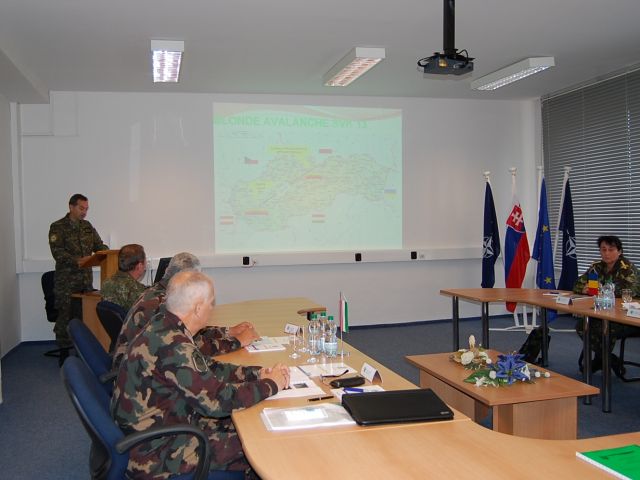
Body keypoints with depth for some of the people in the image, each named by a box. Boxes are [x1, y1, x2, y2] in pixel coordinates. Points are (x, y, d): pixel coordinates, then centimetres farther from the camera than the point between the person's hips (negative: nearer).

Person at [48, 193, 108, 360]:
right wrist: (77, 261, -28)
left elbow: (99, 245, 15)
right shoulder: (58, 227, -5)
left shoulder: (87, 226, 13)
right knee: (66, 315, -3)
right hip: (66, 280, -5)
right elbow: (57, 252, -15)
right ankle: (65, 352, 7)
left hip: (86, 278, 5)